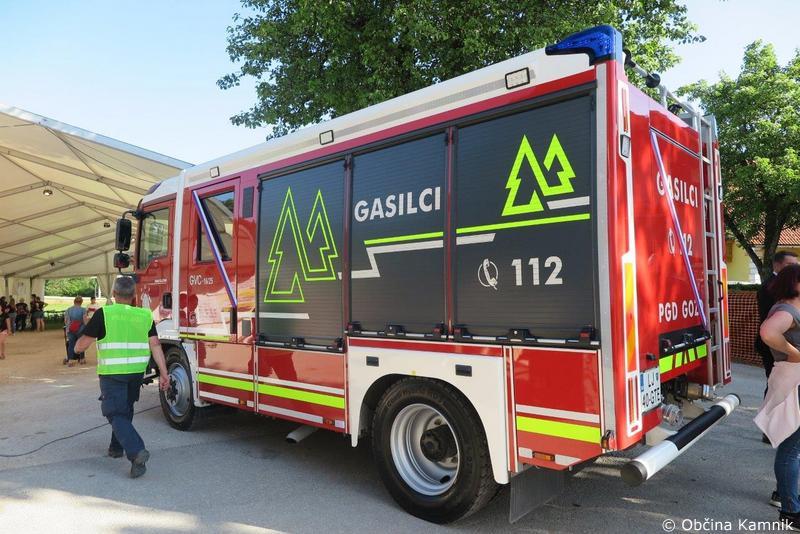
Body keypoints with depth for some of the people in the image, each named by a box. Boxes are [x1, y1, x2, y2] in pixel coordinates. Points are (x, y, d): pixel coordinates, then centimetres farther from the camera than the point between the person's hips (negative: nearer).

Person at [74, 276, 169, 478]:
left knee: (116, 415, -2)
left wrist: (77, 347, 19)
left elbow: (81, 346, -5)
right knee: (125, 410, 24)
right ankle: (116, 447, 39)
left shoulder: (104, 314, -8)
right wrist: (164, 374, -5)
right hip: (137, 372, 4)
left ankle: (136, 451, -21)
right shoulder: (145, 316, 1)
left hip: (112, 373, -4)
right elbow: (155, 345, -6)